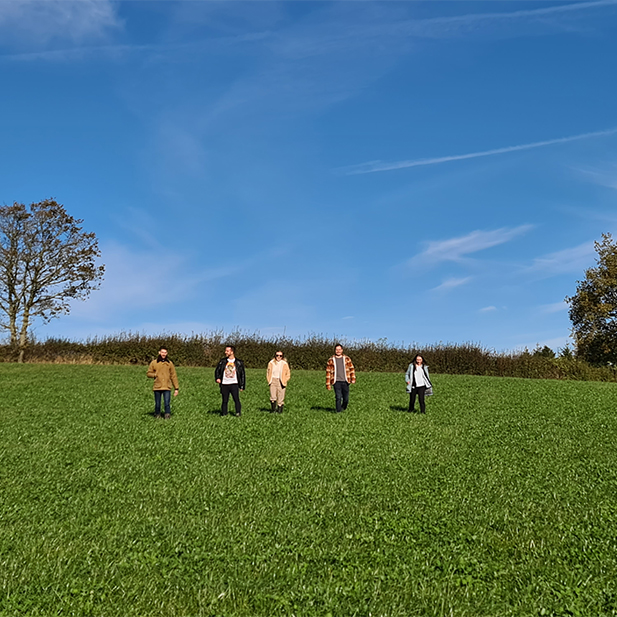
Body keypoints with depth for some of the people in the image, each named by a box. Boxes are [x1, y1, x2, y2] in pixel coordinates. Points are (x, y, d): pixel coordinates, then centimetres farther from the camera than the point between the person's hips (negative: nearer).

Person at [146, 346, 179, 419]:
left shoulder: (170, 363, 7)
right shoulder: (154, 363, 6)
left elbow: (174, 376, 8)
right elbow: (148, 373, 11)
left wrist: (176, 388, 4)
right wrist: (155, 375, -9)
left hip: (167, 387, 0)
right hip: (157, 387, 1)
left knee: (167, 403, -8)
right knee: (157, 404, 6)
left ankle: (167, 416, -1)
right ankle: (157, 415, 19)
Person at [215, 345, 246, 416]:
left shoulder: (239, 362, 4)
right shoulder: (223, 361, 9)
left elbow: (242, 375, 7)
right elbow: (217, 370, 15)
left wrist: (242, 386, 3)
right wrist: (217, 378, -6)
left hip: (234, 384, -2)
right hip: (224, 384, 2)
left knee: (236, 399, -11)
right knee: (225, 400, 5)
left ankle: (238, 412, -6)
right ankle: (223, 413, 14)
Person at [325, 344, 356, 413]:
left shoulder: (347, 359, 9)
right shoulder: (331, 360, 5)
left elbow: (352, 369, 8)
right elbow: (328, 372, 6)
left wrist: (353, 378, -6)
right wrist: (328, 384, 2)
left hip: (345, 382, 2)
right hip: (336, 382, -1)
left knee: (346, 398, 4)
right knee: (338, 397, -10)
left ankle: (343, 409, 30)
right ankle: (338, 412, -1)